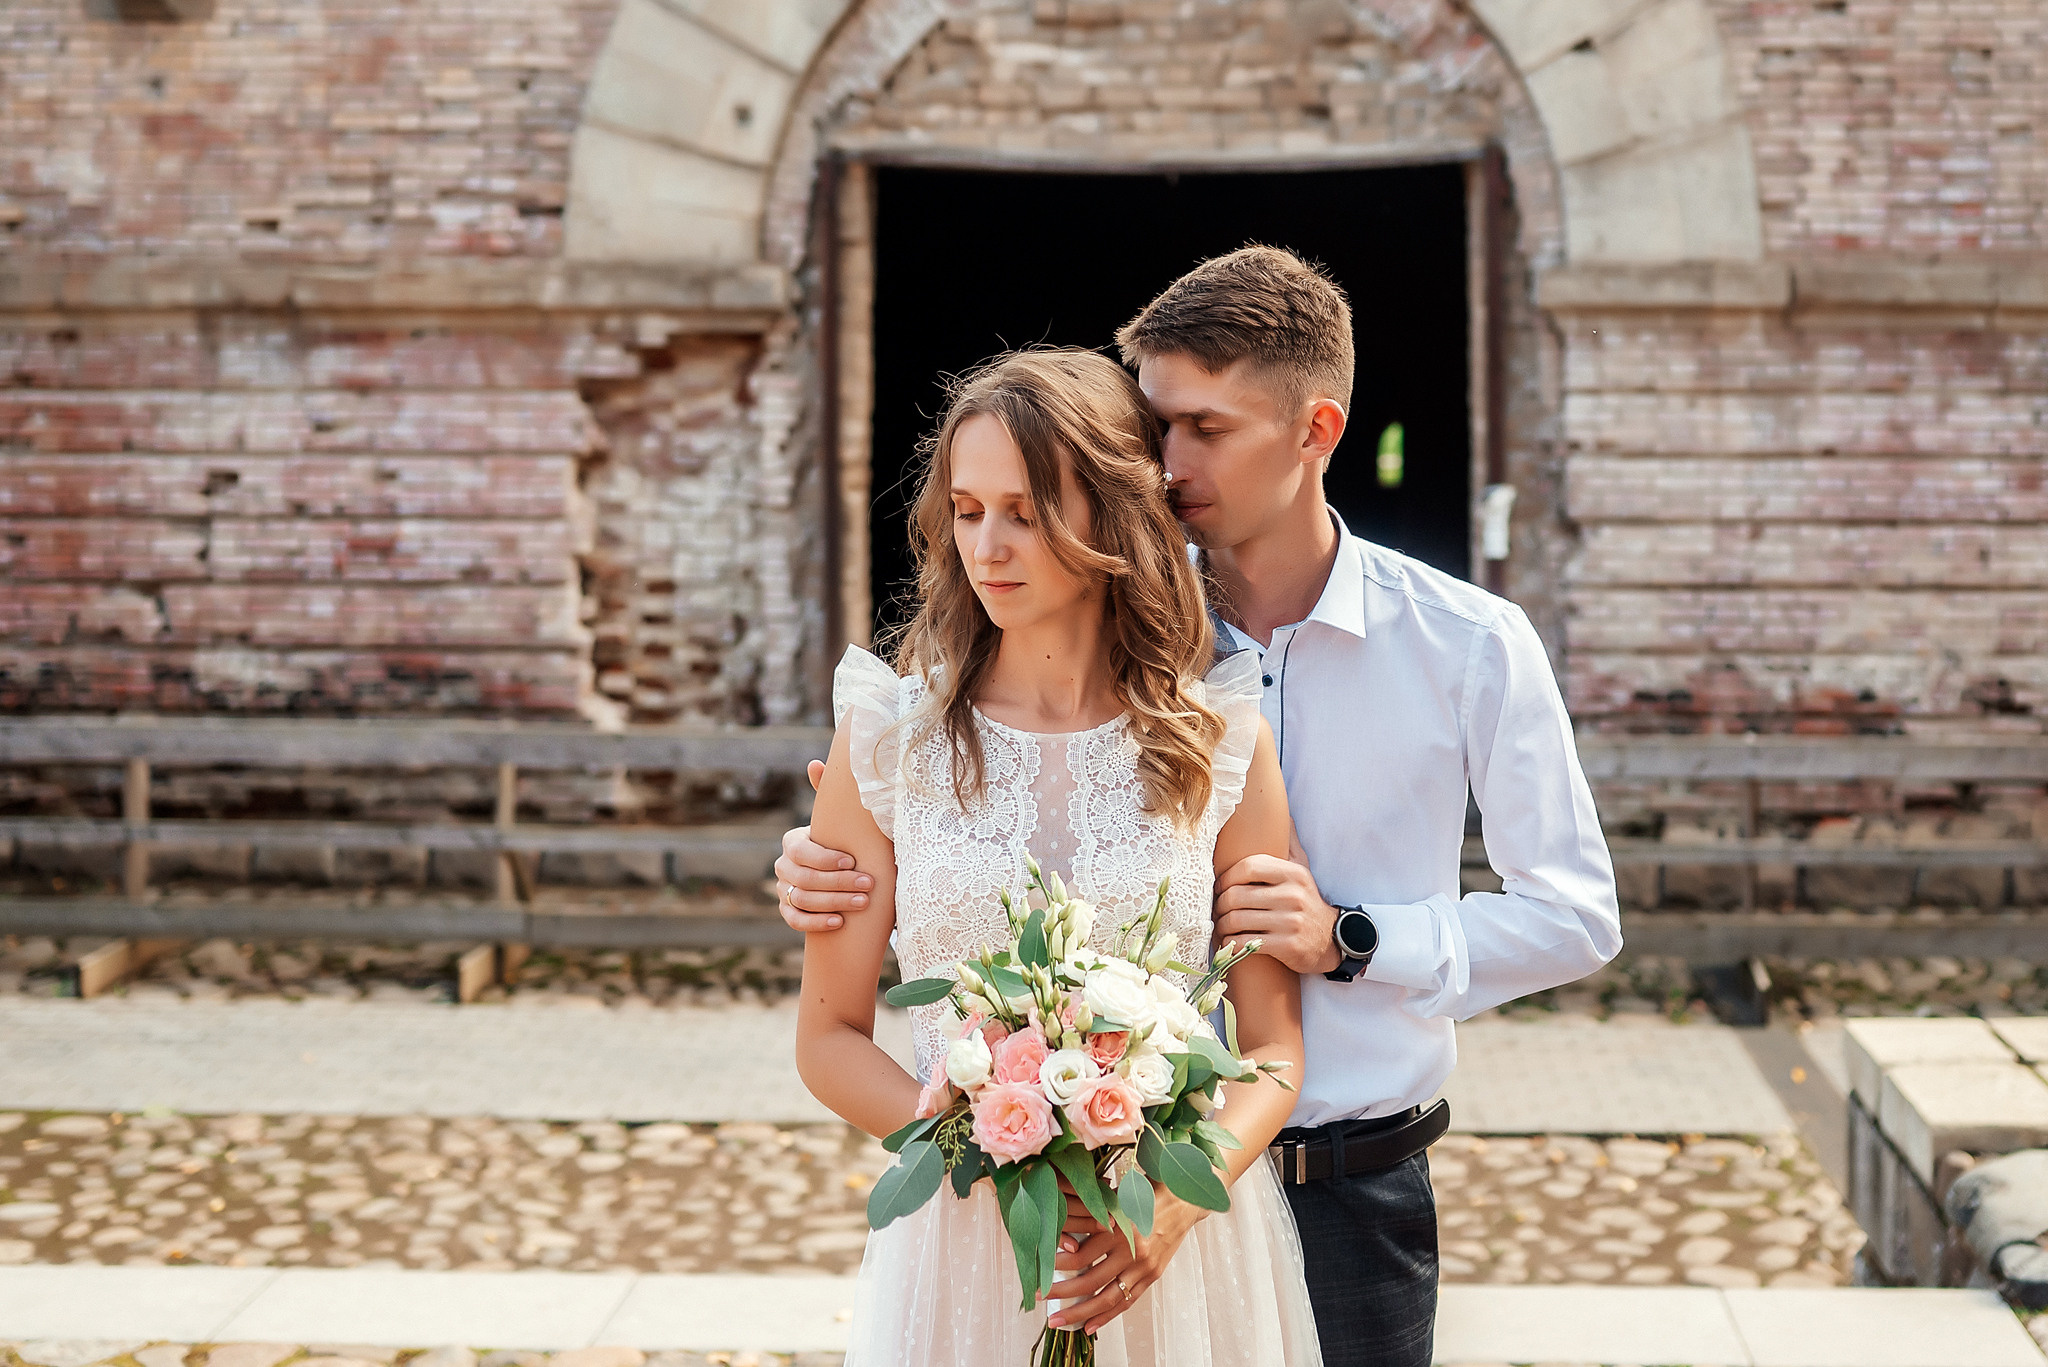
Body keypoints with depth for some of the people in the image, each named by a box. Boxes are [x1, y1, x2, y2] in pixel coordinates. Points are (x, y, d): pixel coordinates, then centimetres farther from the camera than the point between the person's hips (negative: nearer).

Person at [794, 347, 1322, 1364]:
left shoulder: (1223, 740, -3)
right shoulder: (888, 738, -3)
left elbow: (1274, 1047, 0)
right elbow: (830, 1036, 1)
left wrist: (1178, 1200, -17)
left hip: (1182, 1252, 0)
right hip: (960, 1243, 0)